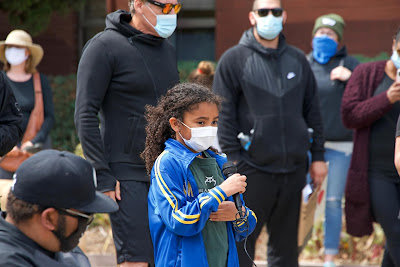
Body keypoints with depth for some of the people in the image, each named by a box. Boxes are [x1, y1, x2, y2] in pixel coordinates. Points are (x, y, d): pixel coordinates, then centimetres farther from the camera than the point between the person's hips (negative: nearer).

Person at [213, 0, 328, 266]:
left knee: (286, 244, 10)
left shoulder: (298, 60, 12)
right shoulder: (234, 60, -1)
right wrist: (232, 158, -10)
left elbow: (312, 111, 15)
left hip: (293, 169, 4)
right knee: (241, 243, -2)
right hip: (252, 167, -4)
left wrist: (318, 155, 10)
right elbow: (224, 114, -4)